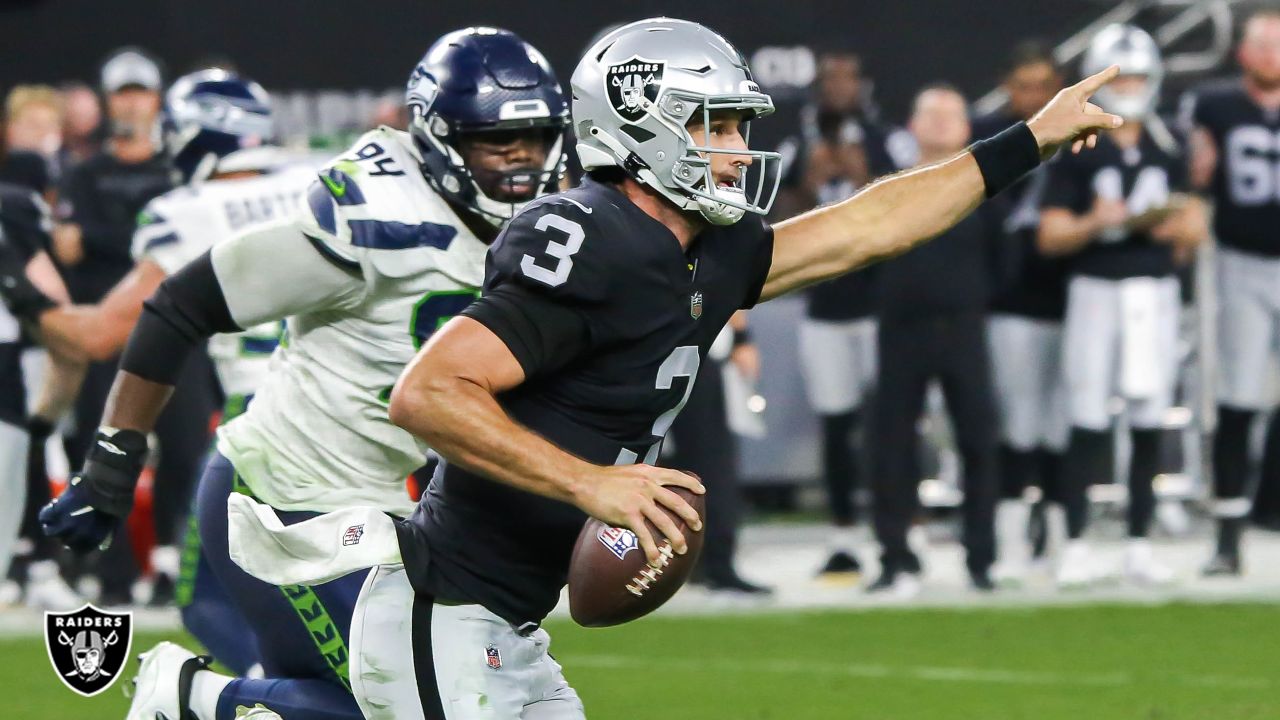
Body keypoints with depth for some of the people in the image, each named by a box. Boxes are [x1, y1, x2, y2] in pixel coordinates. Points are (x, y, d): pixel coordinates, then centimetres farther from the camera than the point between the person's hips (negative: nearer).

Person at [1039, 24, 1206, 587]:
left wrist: (1182, 230, -8)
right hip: (1096, 288, -4)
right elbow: (1051, 235, -3)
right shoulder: (1076, 154, -1)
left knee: (1149, 424, 4)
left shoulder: (1168, 153, 11)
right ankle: (1075, 546, 0)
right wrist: (1093, 223, -21)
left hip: (1156, 290, 4)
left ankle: (1139, 546, 11)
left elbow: (1192, 224, 14)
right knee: (1089, 424, -6)